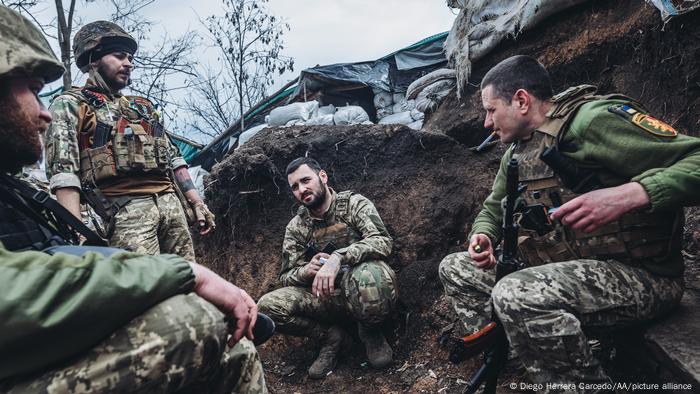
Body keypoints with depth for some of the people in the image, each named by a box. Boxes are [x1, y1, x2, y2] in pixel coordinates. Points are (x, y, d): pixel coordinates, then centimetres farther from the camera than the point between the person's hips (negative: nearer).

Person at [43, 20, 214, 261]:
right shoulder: (70, 105, 7)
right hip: (126, 209, -5)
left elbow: (173, 158, 24)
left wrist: (196, 202, 13)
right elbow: (63, 171, -5)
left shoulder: (143, 107, 25)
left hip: (171, 203, 6)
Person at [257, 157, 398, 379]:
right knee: (267, 307, -20)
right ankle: (331, 336, 3)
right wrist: (307, 271, -19)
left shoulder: (354, 204, -4)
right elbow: (286, 277, 6)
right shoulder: (296, 227, 6)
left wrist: (337, 258, -35)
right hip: (326, 296, 3)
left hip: (363, 292, -3)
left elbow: (383, 241, -20)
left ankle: (369, 331, -4)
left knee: (368, 274, -40)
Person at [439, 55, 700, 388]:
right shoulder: (516, 153, 11)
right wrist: (483, 236, 0)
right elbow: (493, 208, 21)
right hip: (559, 269, 9)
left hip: (638, 274, -8)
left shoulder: (594, 120, -16)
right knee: (455, 268, 6)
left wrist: (629, 195, -36)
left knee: (516, 295, -34)